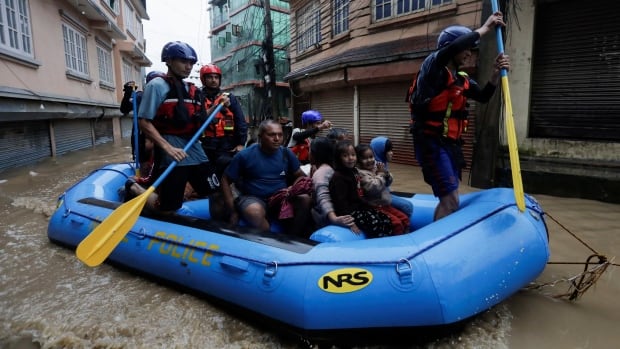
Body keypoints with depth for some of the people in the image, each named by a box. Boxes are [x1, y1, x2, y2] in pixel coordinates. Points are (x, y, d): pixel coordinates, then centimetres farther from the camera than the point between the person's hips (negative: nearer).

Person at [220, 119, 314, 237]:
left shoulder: (286, 153, 3)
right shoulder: (245, 155, -6)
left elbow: (300, 176, 10)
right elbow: (225, 180, -1)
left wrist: (293, 188, -15)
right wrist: (232, 211, -9)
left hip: (281, 197, 3)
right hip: (254, 198, -3)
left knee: (305, 198, -25)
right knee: (254, 211, -38)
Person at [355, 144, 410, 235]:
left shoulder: (376, 167, 5)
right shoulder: (361, 173, -18)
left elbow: (388, 182, 13)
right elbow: (373, 188, -28)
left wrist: (386, 173, -9)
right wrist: (381, 174, -15)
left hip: (385, 204, 8)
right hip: (374, 207, -8)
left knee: (404, 218, 8)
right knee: (396, 222, -17)